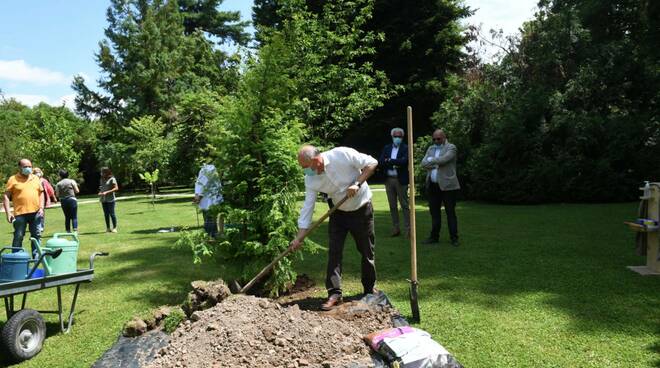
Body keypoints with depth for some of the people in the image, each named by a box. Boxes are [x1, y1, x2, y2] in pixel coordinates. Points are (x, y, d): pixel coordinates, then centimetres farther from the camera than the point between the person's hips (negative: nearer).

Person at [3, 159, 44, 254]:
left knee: (36, 235, 9)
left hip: (35, 212, 4)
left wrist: (41, 208, 3)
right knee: (18, 237, 0)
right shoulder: (13, 179, 0)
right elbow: (6, 196, -2)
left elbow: (41, 193, 15)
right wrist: (8, 212, -10)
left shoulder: (36, 178, 12)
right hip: (20, 213, -4)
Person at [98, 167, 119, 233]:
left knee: (111, 213, -5)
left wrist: (107, 192, -20)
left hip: (110, 199, -6)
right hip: (103, 200, 6)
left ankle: (114, 228, 2)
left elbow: (116, 188, -13)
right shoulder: (102, 179, 14)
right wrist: (100, 192, 1)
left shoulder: (112, 179, -6)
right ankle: (108, 228, 13)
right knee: (106, 214, 7)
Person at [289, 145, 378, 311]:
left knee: (367, 252, 9)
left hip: (362, 209, -3)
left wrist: (357, 184, -28)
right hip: (339, 212, 3)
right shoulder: (311, 179, -12)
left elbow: (371, 163, -18)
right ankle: (334, 293, 0)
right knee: (334, 252, -7)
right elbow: (307, 208, -10)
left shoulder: (342, 154, -26)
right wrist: (299, 238, -14)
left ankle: (369, 289, 27)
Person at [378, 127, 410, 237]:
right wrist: (394, 163, -13)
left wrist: (389, 161, -11)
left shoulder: (406, 148, -1)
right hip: (388, 180, 4)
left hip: (401, 180, -4)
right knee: (392, 206, 9)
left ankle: (408, 228, 1)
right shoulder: (387, 148, 12)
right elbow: (380, 162, 2)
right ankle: (395, 228, 16)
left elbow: (404, 161, -16)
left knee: (404, 205, -3)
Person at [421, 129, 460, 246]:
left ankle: (454, 238, 6)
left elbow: (443, 159, -18)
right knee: (434, 212, 10)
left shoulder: (451, 147, -1)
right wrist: (436, 164, -9)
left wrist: (431, 160, -4)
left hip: (447, 185, -6)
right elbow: (423, 163, 4)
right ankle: (434, 236, 19)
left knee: (450, 213, -1)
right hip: (432, 186, 6)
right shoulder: (431, 148, 17)